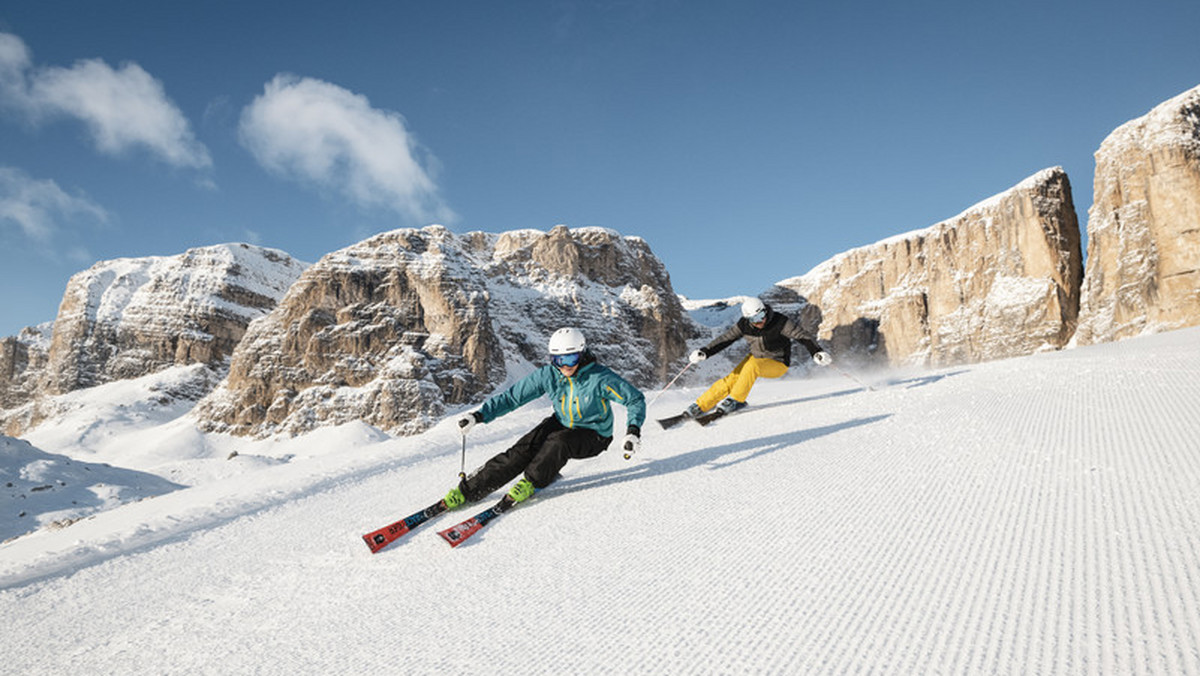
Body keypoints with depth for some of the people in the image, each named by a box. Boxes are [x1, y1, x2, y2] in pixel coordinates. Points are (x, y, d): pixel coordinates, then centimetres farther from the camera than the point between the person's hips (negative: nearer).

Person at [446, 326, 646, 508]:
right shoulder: (548, 375, -14)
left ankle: (531, 482, -12)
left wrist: (633, 432, -29)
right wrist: (479, 415, -21)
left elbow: (635, 399, -14)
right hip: (561, 424, 3)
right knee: (524, 448, -20)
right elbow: (512, 396, -11)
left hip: (593, 437, -3)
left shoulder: (600, 378, -24)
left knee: (558, 442, -35)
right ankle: (467, 490, -17)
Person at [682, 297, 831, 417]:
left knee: (752, 366, -34)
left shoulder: (780, 322, -25)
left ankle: (736, 400, -24)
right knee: (731, 379, -15)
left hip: (778, 364, -4)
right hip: (756, 357, 4)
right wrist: (704, 352, -13)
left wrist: (817, 353, -38)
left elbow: (802, 337, -24)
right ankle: (700, 405, -7)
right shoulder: (744, 325, -14)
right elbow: (724, 339, -6)